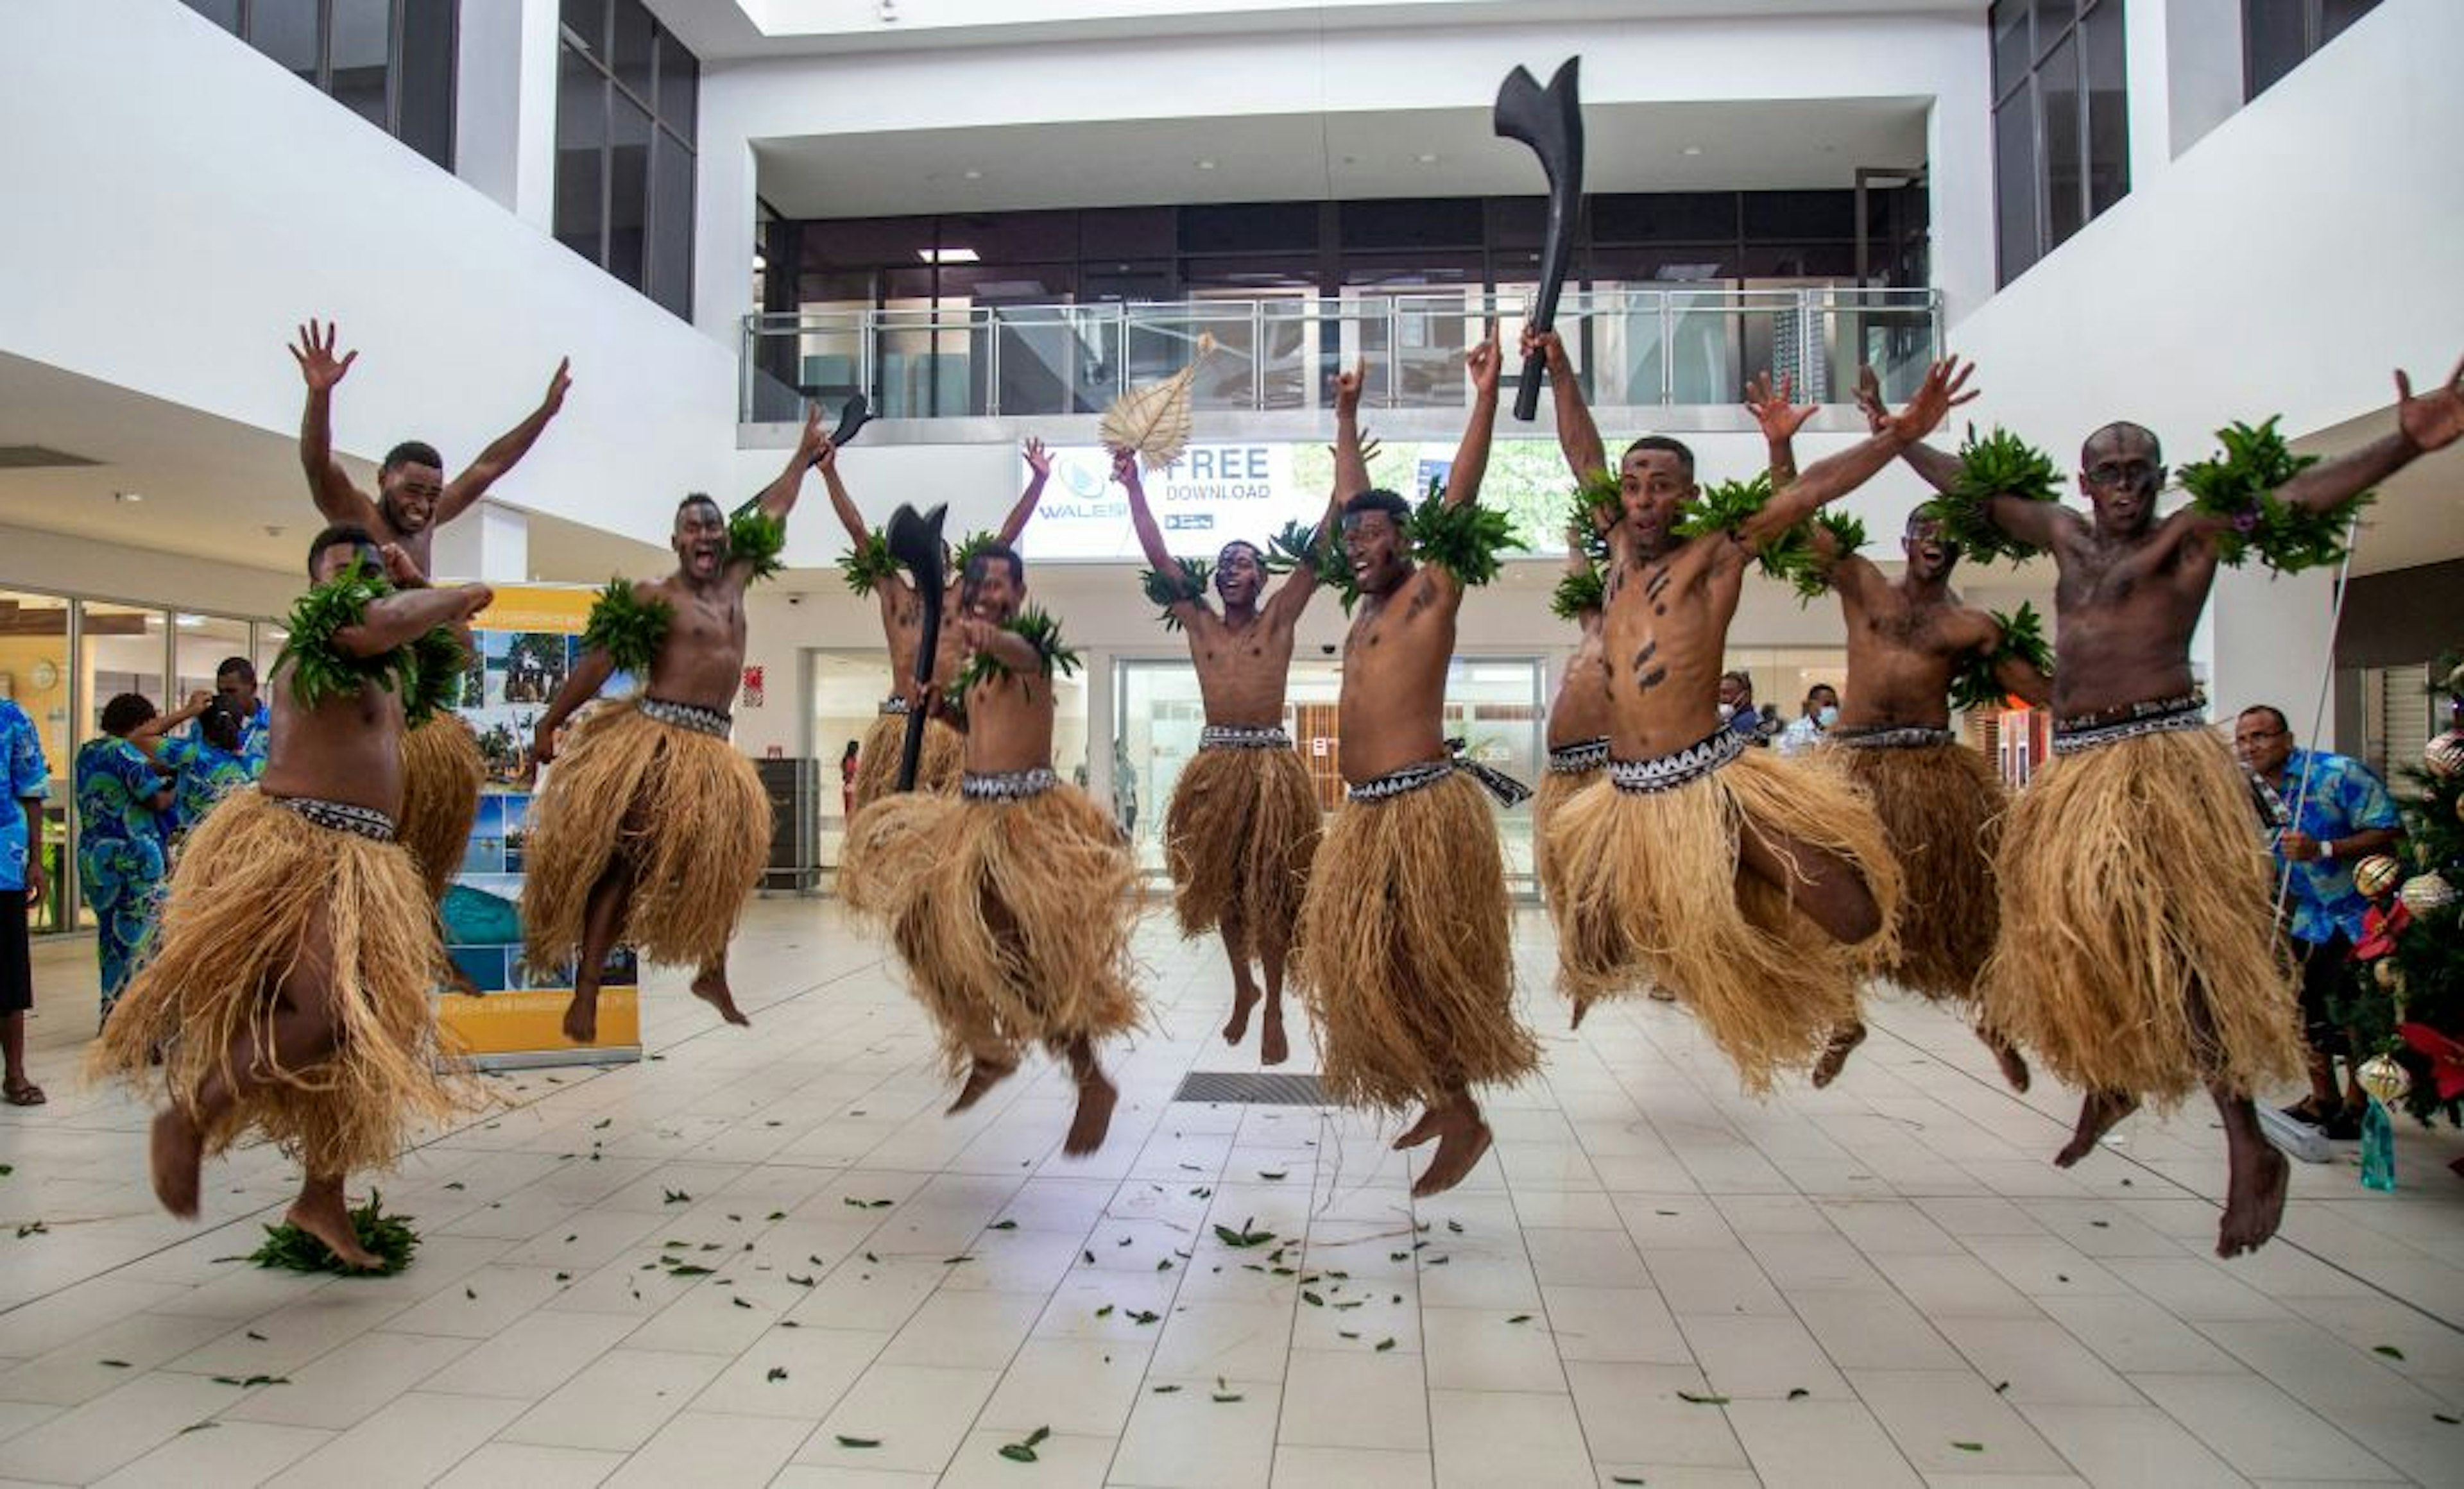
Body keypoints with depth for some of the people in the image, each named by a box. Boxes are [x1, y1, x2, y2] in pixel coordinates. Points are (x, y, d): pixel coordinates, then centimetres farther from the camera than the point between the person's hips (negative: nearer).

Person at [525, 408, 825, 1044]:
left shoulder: (734, 579, 15)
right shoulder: (655, 597, -3)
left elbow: (770, 514, 26)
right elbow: (599, 661, -6)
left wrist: (805, 456, 35)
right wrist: (549, 724, -10)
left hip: (713, 747, 7)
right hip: (655, 739, -7)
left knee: (730, 851, 7)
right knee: (624, 863, -7)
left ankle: (712, 972, 20)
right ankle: (585, 993, -6)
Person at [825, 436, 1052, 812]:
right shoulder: (893, 593, 12)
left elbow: (1006, 538, 7)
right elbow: (856, 529, 10)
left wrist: (1038, 481, 4)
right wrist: (830, 471, 7)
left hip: (951, 722, -1)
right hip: (899, 722, 1)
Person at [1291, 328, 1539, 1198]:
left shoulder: (1430, 590, -2)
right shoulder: (1367, 606, 17)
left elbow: (1459, 501, -11)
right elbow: (1355, 508, 29)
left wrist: (1485, 395, -12)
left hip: (1421, 804, -9)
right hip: (1367, 811, 9)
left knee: (1421, 960, -6)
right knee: (1366, 958, 11)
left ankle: (1463, 1117, 6)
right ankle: (1440, 1098, 25)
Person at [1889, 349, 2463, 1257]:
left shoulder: (2195, 535, 1)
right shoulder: (2064, 534, 15)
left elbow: (2301, 495, -15)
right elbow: (1972, 492, 23)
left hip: (2163, 755, -6)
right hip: (2075, 766, 6)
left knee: (2171, 938, -17)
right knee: (2062, 926, 11)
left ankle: (2249, 1147, -11)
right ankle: (2109, 1080, 34)